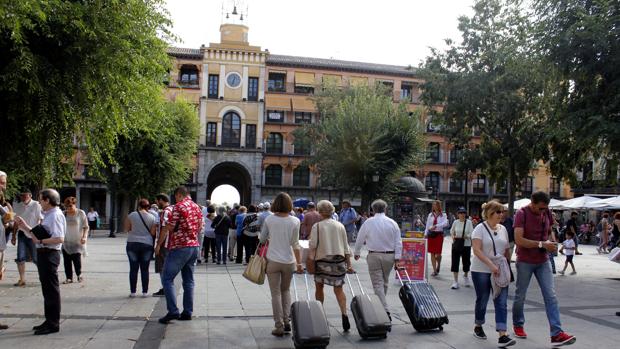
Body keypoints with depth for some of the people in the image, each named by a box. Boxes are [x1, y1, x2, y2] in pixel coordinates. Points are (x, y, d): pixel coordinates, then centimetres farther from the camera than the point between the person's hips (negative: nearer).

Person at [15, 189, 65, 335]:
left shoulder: (55, 215, -16)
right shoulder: (48, 215, 17)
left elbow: (59, 239, -25)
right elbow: (40, 234, 20)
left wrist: (40, 241, -21)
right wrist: (26, 227, 16)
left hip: (49, 254, -10)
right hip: (43, 254, 10)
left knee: (51, 289, -3)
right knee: (47, 289, 17)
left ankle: (53, 324, 4)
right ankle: (49, 321, 27)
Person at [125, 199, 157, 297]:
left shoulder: (132, 215, -3)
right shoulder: (152, 217, -1)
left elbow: (127, 229, 3)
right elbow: (153, 233, -2)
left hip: (132, 244, 0)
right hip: (147, 244, 1)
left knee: (133, 268, 5)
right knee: (145, 269, 6)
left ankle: (133, 292, 7)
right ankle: (145, 291, 8)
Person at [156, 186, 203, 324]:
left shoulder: (179, 206, -12)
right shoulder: (197, 207, 12)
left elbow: (168, 227, -12)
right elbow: (200, 227, 18)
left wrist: (159, 244, -3)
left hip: (179, 247, -8)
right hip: (194, 246, 8)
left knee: (167, 279, -2)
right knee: (188, 280, 11)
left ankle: (173, 311, -9)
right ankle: (187, 312, 13)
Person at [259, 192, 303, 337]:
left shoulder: (269, 219, -5)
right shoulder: (295, 221, -5)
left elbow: (262, 239, 3)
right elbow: (295, 244, -5)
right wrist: (299, 263, 1)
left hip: (273, 260, -1)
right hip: (289, 261, 1)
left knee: (276, 293, 7)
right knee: (286, 290, 21)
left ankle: (279, 326, 8)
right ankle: (287, 321, 14)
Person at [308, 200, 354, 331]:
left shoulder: (317, 226, -6)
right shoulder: (340, 226, 5)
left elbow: (312, 245, -10)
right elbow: (346, 247, 8)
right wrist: (349, 264, 12)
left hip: (322, 260, -2)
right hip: (339, 260, 2)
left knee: (319, 287, 16)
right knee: (338, 289, 6)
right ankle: (344, 314, -11)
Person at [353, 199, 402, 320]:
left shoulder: (368, 222, -4)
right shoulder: (392, 223, 2)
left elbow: (360, 240, 3)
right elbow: (398, 243, 0)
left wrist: (357, 253, 19)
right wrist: (397, 259, 3)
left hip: (374, 256, -3)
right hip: (389, 256, 3)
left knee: (377, 284, -1)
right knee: (384, 282, 19)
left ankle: (385, 311, -11)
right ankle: (381, 305, 31)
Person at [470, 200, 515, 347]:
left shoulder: (503, 229, 9)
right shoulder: (480, 228, -8)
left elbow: (507, 250, 16)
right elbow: (477, 250, -17)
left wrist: (507, 267, 9)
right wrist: (491, 265, -24)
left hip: (500, 272, 4)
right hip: (481, 271, -4)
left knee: (501, 303, -5)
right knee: (482, 300, 8)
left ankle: (502, 335, -8)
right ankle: (478, 327, 31)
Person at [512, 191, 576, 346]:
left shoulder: (546, 213, 2)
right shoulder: (521, 214, -16)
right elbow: (518, 240, -24)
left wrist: (550, 244, 0)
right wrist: (541, 244, -25)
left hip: (543, 261, 5)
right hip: (525, 262, -5)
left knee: (551, 296, -4)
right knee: (520, 296, 9)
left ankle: (556, 334, -6)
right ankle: (518, 325, 29)